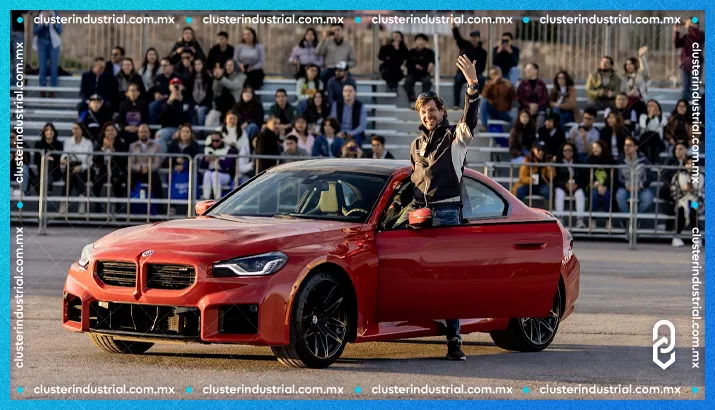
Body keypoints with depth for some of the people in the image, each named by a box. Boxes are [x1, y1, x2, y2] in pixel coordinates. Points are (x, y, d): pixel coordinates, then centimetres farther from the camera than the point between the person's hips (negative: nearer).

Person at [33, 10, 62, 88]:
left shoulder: (56, 15, 1)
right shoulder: (38, 16, 2)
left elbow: (60, 31, 0)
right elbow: (35, 32, -2)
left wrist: (54, 24, -17)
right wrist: (42, 24, -18)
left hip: (54, 44, 0)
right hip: (42, 44, 0)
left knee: (54, 69, -2)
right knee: (42, 69, 0)